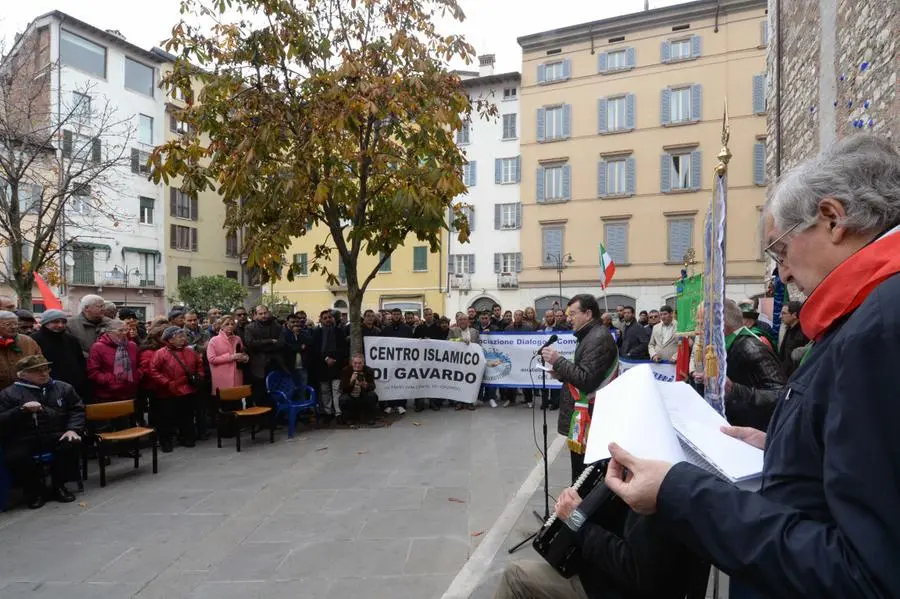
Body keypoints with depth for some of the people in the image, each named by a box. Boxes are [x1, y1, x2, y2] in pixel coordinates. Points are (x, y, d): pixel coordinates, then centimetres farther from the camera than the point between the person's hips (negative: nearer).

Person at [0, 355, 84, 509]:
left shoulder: (64, 388, 14)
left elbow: (77, 410, 13)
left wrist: (73, 429, -6)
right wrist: (22, 410, -19)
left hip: (56, 436, 1)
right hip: (23, 439, -1)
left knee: (73, 444, -29)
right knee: (14, 457, -33)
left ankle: (58, 486, -3)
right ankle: (34, 489, -1)